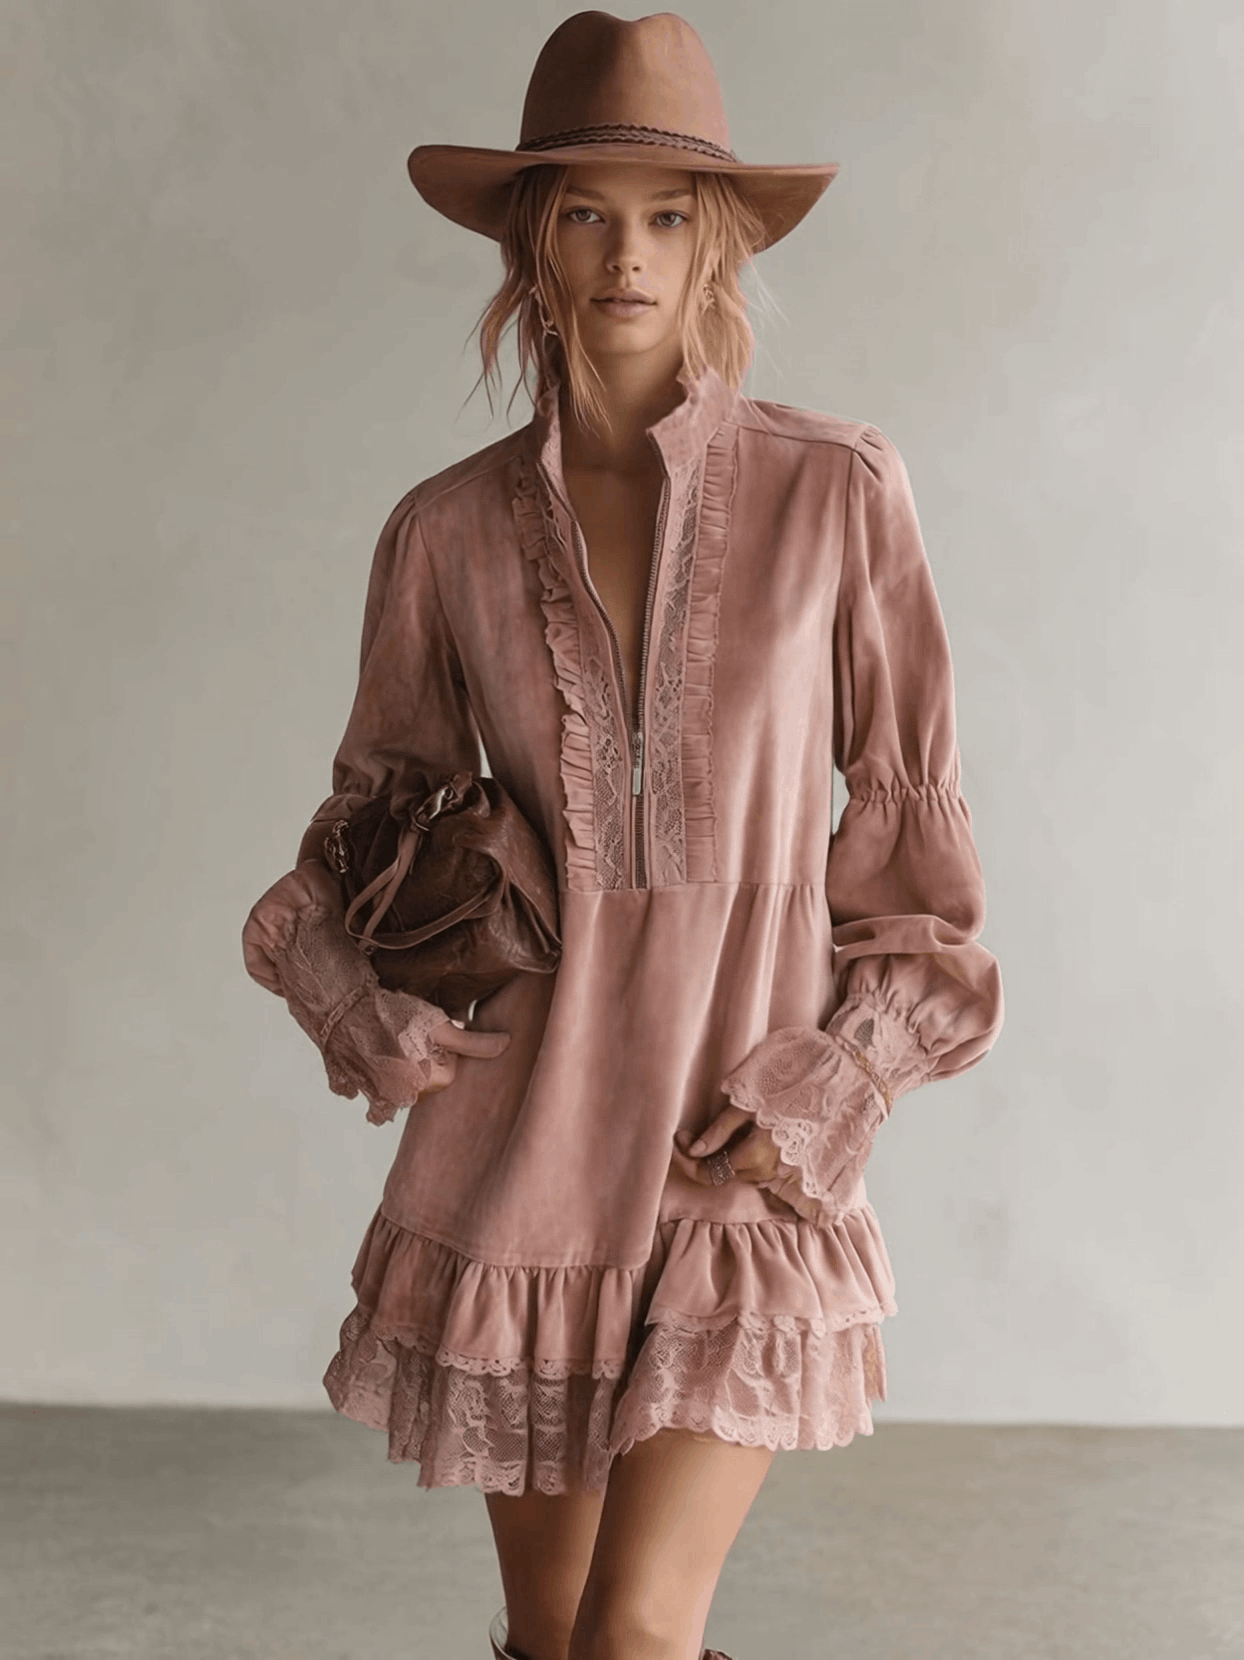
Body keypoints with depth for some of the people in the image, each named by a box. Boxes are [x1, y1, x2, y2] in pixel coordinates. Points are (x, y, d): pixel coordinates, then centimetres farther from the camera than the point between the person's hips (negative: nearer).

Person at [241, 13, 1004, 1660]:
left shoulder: (836, 493, -6)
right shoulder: (448, 530, -1)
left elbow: (913, 816, 0)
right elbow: (369, 818, 9)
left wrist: (831, 1084, -7)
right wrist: (373, 1018, -9)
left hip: (748, 1160, -2)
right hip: (524, 1149, 2)